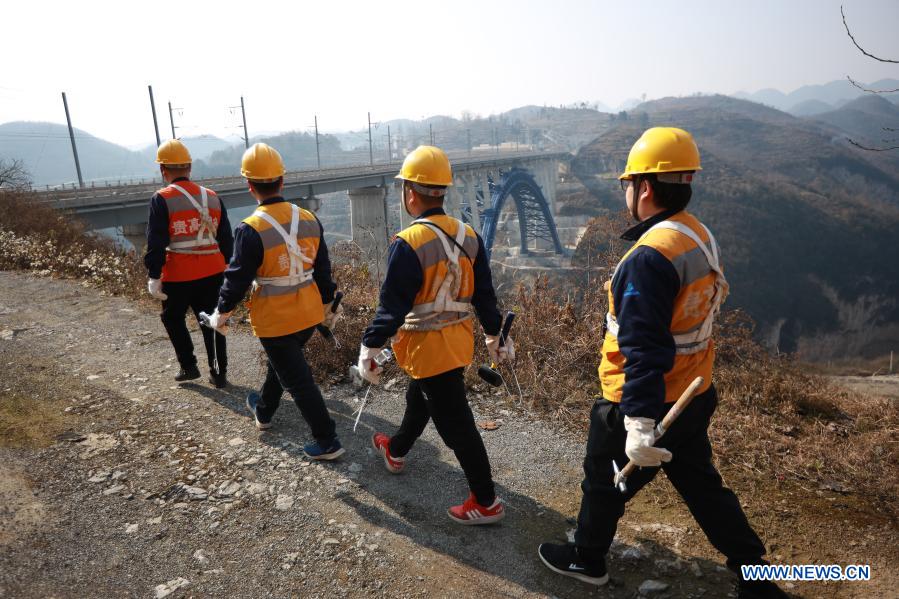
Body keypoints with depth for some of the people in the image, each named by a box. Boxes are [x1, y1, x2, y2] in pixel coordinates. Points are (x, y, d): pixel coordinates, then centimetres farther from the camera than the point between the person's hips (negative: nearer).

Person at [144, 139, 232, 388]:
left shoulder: (162, 199, -9)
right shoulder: (212, 197, 6)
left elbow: (155, 243, -12)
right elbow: (226, 238, 10)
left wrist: (154, 276, -7)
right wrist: (224, 268, 20)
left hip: (178, 275, -4)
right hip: (212, 272, 4)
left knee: (173, 319, 19)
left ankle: (189, 367, 23)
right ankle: (219, 373, 17)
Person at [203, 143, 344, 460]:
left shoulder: (251, 230, -20)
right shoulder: (309, 219, -3)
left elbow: (238, 279, -13)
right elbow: (323, 270, 5)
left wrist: (221, 314, 4)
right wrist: (328, 306, 18)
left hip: (274, 320, -6)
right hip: (309, 313, 6)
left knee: (297, 379, 5)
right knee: (282, 361, 28)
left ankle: (327, 441, 10)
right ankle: (264, 410, 51)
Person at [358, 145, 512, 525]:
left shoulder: (408, 244, -21)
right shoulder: (468, 236, 1)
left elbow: (392, 305, -20)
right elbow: (484, 294, 7)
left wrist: (369, 348, -9)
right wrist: (493, 336, 18)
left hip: (427, 347, -8)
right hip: (460, 340, 8)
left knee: (456, 424, 2)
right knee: (419, 399, 29)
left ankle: (486, 503, 15)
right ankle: (396, 451, 53)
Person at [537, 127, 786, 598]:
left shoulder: (649, 257, -26)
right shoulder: (702, 237, 2)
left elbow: (645, 349, -31)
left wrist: (639, 423, -31)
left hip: (643, 401, -8)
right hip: (693, 395, 8)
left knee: (603, 479, 15)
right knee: (701, 484, 24)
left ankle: (586, 560, 37)